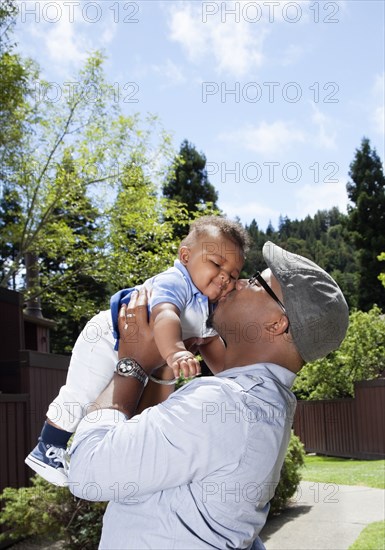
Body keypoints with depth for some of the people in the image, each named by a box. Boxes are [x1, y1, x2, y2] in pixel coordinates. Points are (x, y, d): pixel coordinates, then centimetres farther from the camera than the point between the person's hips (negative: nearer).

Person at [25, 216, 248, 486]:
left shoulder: (209, 308, -6)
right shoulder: (174, 282, -37)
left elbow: (210, 342, 8)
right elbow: (163, 316, -58)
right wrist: (175, 352, -75)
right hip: (107, 343, -10)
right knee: (81, 395, -10)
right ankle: (49, 450, 8)